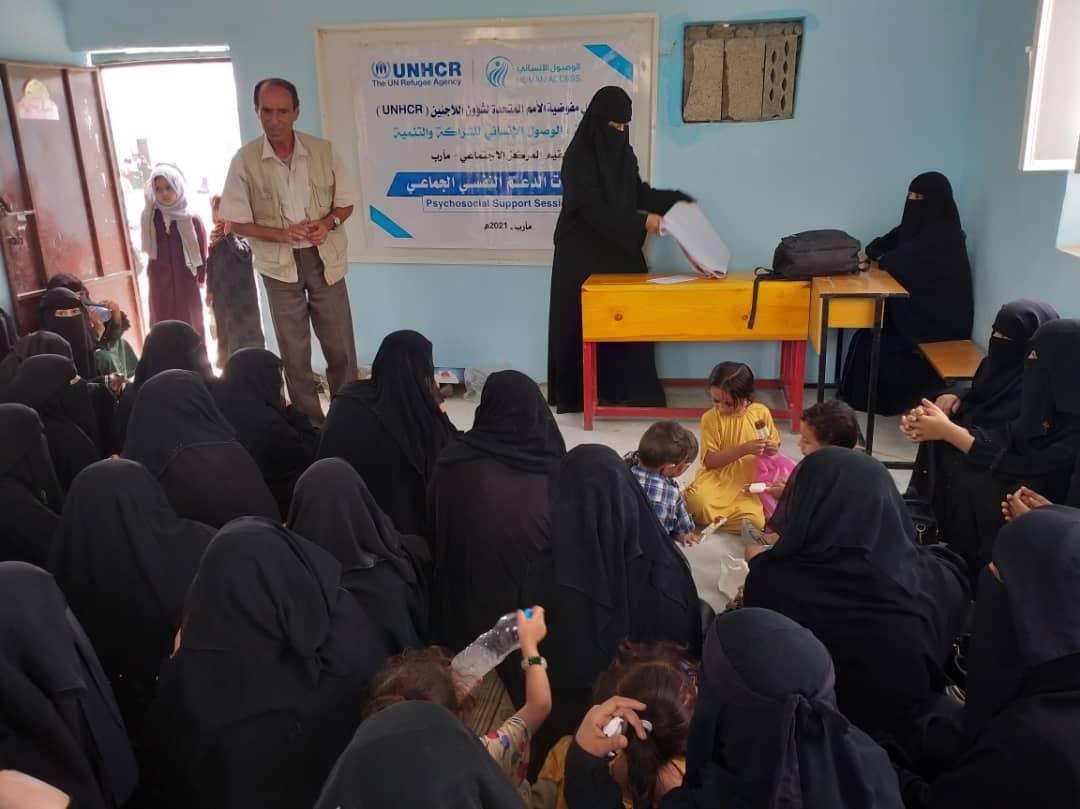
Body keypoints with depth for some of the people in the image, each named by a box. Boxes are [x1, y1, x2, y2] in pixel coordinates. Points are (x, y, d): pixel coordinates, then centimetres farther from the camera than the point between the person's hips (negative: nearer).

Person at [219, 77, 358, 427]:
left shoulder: (323, 150, -5)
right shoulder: (245, 160, -8)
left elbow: (346, 202, 5)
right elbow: (237, 223, -4)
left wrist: (328, 223, -16)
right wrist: (282, 234, -19)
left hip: (325, 259, 1)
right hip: (279, 265, 0)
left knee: (340, 346, 7)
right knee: (294, 351, 9)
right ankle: (311, 424, 22)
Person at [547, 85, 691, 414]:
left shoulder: (623, 153, 9)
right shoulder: (579, 157, -13)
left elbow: (638, 192, 15)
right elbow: (591, 208, -21)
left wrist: (678, 200, 1)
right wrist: (642, 221, -25)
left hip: (620, 251, 7)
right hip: (583, 254, -7)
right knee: (583, 322, 0)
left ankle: (631, 389, 13)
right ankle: (576, 394, 10)